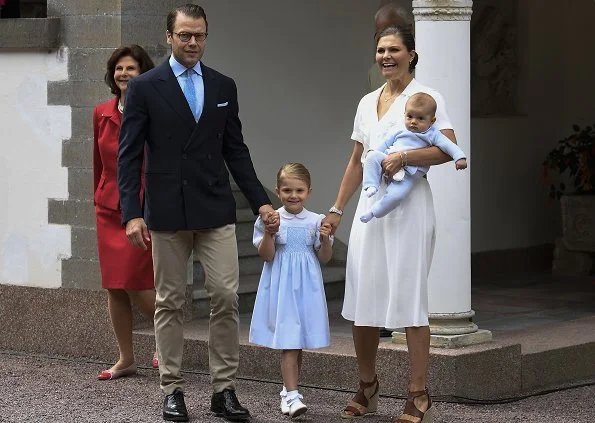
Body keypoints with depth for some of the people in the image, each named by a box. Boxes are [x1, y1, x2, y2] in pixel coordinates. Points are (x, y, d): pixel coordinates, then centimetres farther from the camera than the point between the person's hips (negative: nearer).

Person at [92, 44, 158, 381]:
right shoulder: (102, 114, 8)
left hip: (144, 209, -5)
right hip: (109, 210, 5)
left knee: (135, 285, -9)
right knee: (114, 288, 6)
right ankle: (126, 359, 15)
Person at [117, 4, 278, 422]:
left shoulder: (224, 86, 9)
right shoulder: (145, 87, -1)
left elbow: (236, 150, 13)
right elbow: (129, 155, -3)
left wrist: (261, 201, 6)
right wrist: (132, 213, -11)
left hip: (216, 210, 2)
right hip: (167, 211, -2)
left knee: (226, 297, -3)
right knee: (170, 303, 5)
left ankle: (224, 390, 5)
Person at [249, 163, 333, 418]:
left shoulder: (316, 221, 3)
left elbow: (324, 258, 4)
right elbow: (266, 256, -6)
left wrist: (325, 239, -13)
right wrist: (269, 233, -20)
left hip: (306, 288, 3)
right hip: (281, 288, -3)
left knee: (298, 340, 10)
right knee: (288, 341, -10)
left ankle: (288, 391, 23)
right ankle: (292, 395, -14)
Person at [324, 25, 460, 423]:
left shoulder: (426, 97, -3)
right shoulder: (367, 102, 15)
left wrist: (404, 157, -23)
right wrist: (337, 209, 16)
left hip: (409, 206, -6)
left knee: (409, 298, -7)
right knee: (362, 299, 6)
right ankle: (367, 389, 20)